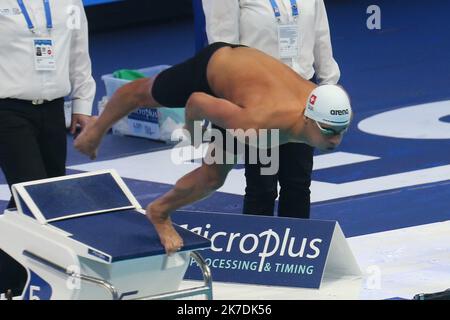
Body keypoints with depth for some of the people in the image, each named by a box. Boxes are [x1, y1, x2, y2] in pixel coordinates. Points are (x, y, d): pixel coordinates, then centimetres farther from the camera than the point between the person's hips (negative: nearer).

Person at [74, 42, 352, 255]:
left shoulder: (338, 112, -33)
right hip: (212, 64, -5)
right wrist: (193, 136, -11)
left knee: (213, 177, 10)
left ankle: (160, 213, 37)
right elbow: (197, 101, -32)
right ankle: (98, 128, 57)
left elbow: (341, 94, -5)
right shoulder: (255, 125, -48)